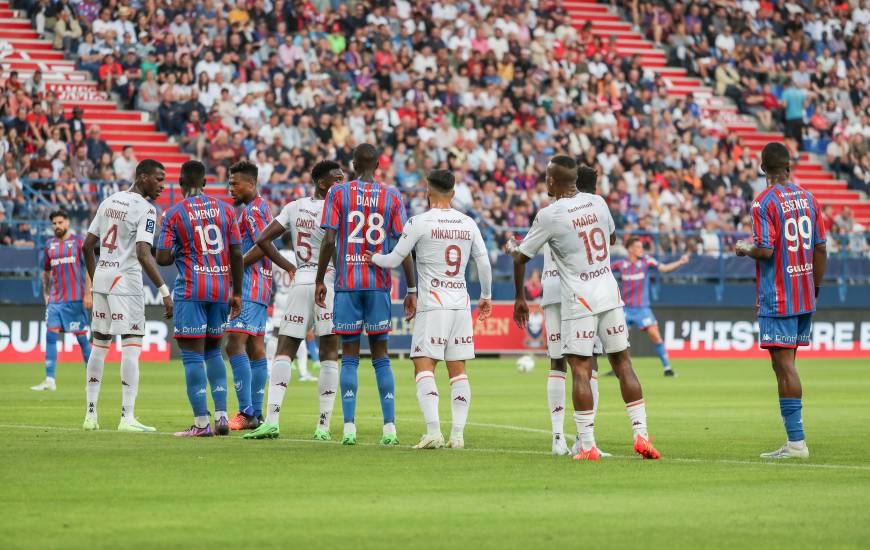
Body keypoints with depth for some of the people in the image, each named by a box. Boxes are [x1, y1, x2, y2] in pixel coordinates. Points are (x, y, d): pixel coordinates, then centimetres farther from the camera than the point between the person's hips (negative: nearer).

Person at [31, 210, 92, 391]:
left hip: (76, 299, -4)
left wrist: (88, 294, -11)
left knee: (82, 337, 0)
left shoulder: (78, 242, -1)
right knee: (51, 334, -7)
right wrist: (45, 294, 16)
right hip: (55, 299, 4)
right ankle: (50, 380, -9)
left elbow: (88, 268, -4)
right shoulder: (49, 245, 12)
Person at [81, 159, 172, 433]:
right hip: (125, 280, -7)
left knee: (99, 343, 13)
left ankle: (91, 414, 13)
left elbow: (87, 246, 15)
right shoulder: (145, 209, -11)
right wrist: (164, 291, -23)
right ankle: (127, 417, -10)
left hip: (101, 278, 7)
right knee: (131, 345, -5)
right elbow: (143, 254, -22)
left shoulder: (109, 202, 13)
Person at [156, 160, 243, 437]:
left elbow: (162, 258, -9)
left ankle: (201, 422, -6)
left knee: (192, 355, -2)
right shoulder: (225, 209, 6)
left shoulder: (174, 214, -5)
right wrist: (236, 293, 11)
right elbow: (236, 254, 5)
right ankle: (221, 416, 10)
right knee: (213, 351, 17)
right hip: (221, 289, 5)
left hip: (191, 290, -5)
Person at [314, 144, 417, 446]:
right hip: (379, 283, 1)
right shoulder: (392, 197, 3)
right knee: (381, 356, 7)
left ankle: (349, 427, -4)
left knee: (350, 357, 3)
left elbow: (328, 240, -6)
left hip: (347, 284, -1)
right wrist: (411, 290, 4)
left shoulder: (338, 193, -1)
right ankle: (390, 427, 1)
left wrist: (320, 280, 4)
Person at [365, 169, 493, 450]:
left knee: (424, 366, -5)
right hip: (461, 304, 5)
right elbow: (484, 263, 12)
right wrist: (486, 296, 27)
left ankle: (433, 431, -19)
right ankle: (458, 434, 3)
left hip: (433, 305, -5)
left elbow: (394, 260, -1)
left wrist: (374, 258, 21)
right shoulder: (468, 224, 8)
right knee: (458, 370, 7)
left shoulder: (419, 222, -6)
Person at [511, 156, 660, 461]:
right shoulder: (598, 202, 5)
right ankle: (641, 434, 6)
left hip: (578, 300, -5)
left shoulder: (548, 215, -10)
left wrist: (519, 298, 12)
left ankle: (587, 445, -7)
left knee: (581, 370, -3)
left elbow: (521, 257, -2)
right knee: (623, 364, 10)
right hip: (610, 294, 5)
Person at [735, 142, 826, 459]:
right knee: (785, 366, 13)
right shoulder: (808, 199, 9)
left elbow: (765, 251, -19)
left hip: (777, 299, -7)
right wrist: (815, 290, 19)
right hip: (805, 297, 7)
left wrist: (744, 250, 3)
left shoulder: (764, 202, -11)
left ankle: (796, 441, -11)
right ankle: (794, 440, 13)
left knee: (784, 366, -7)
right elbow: (821, 249, 11)